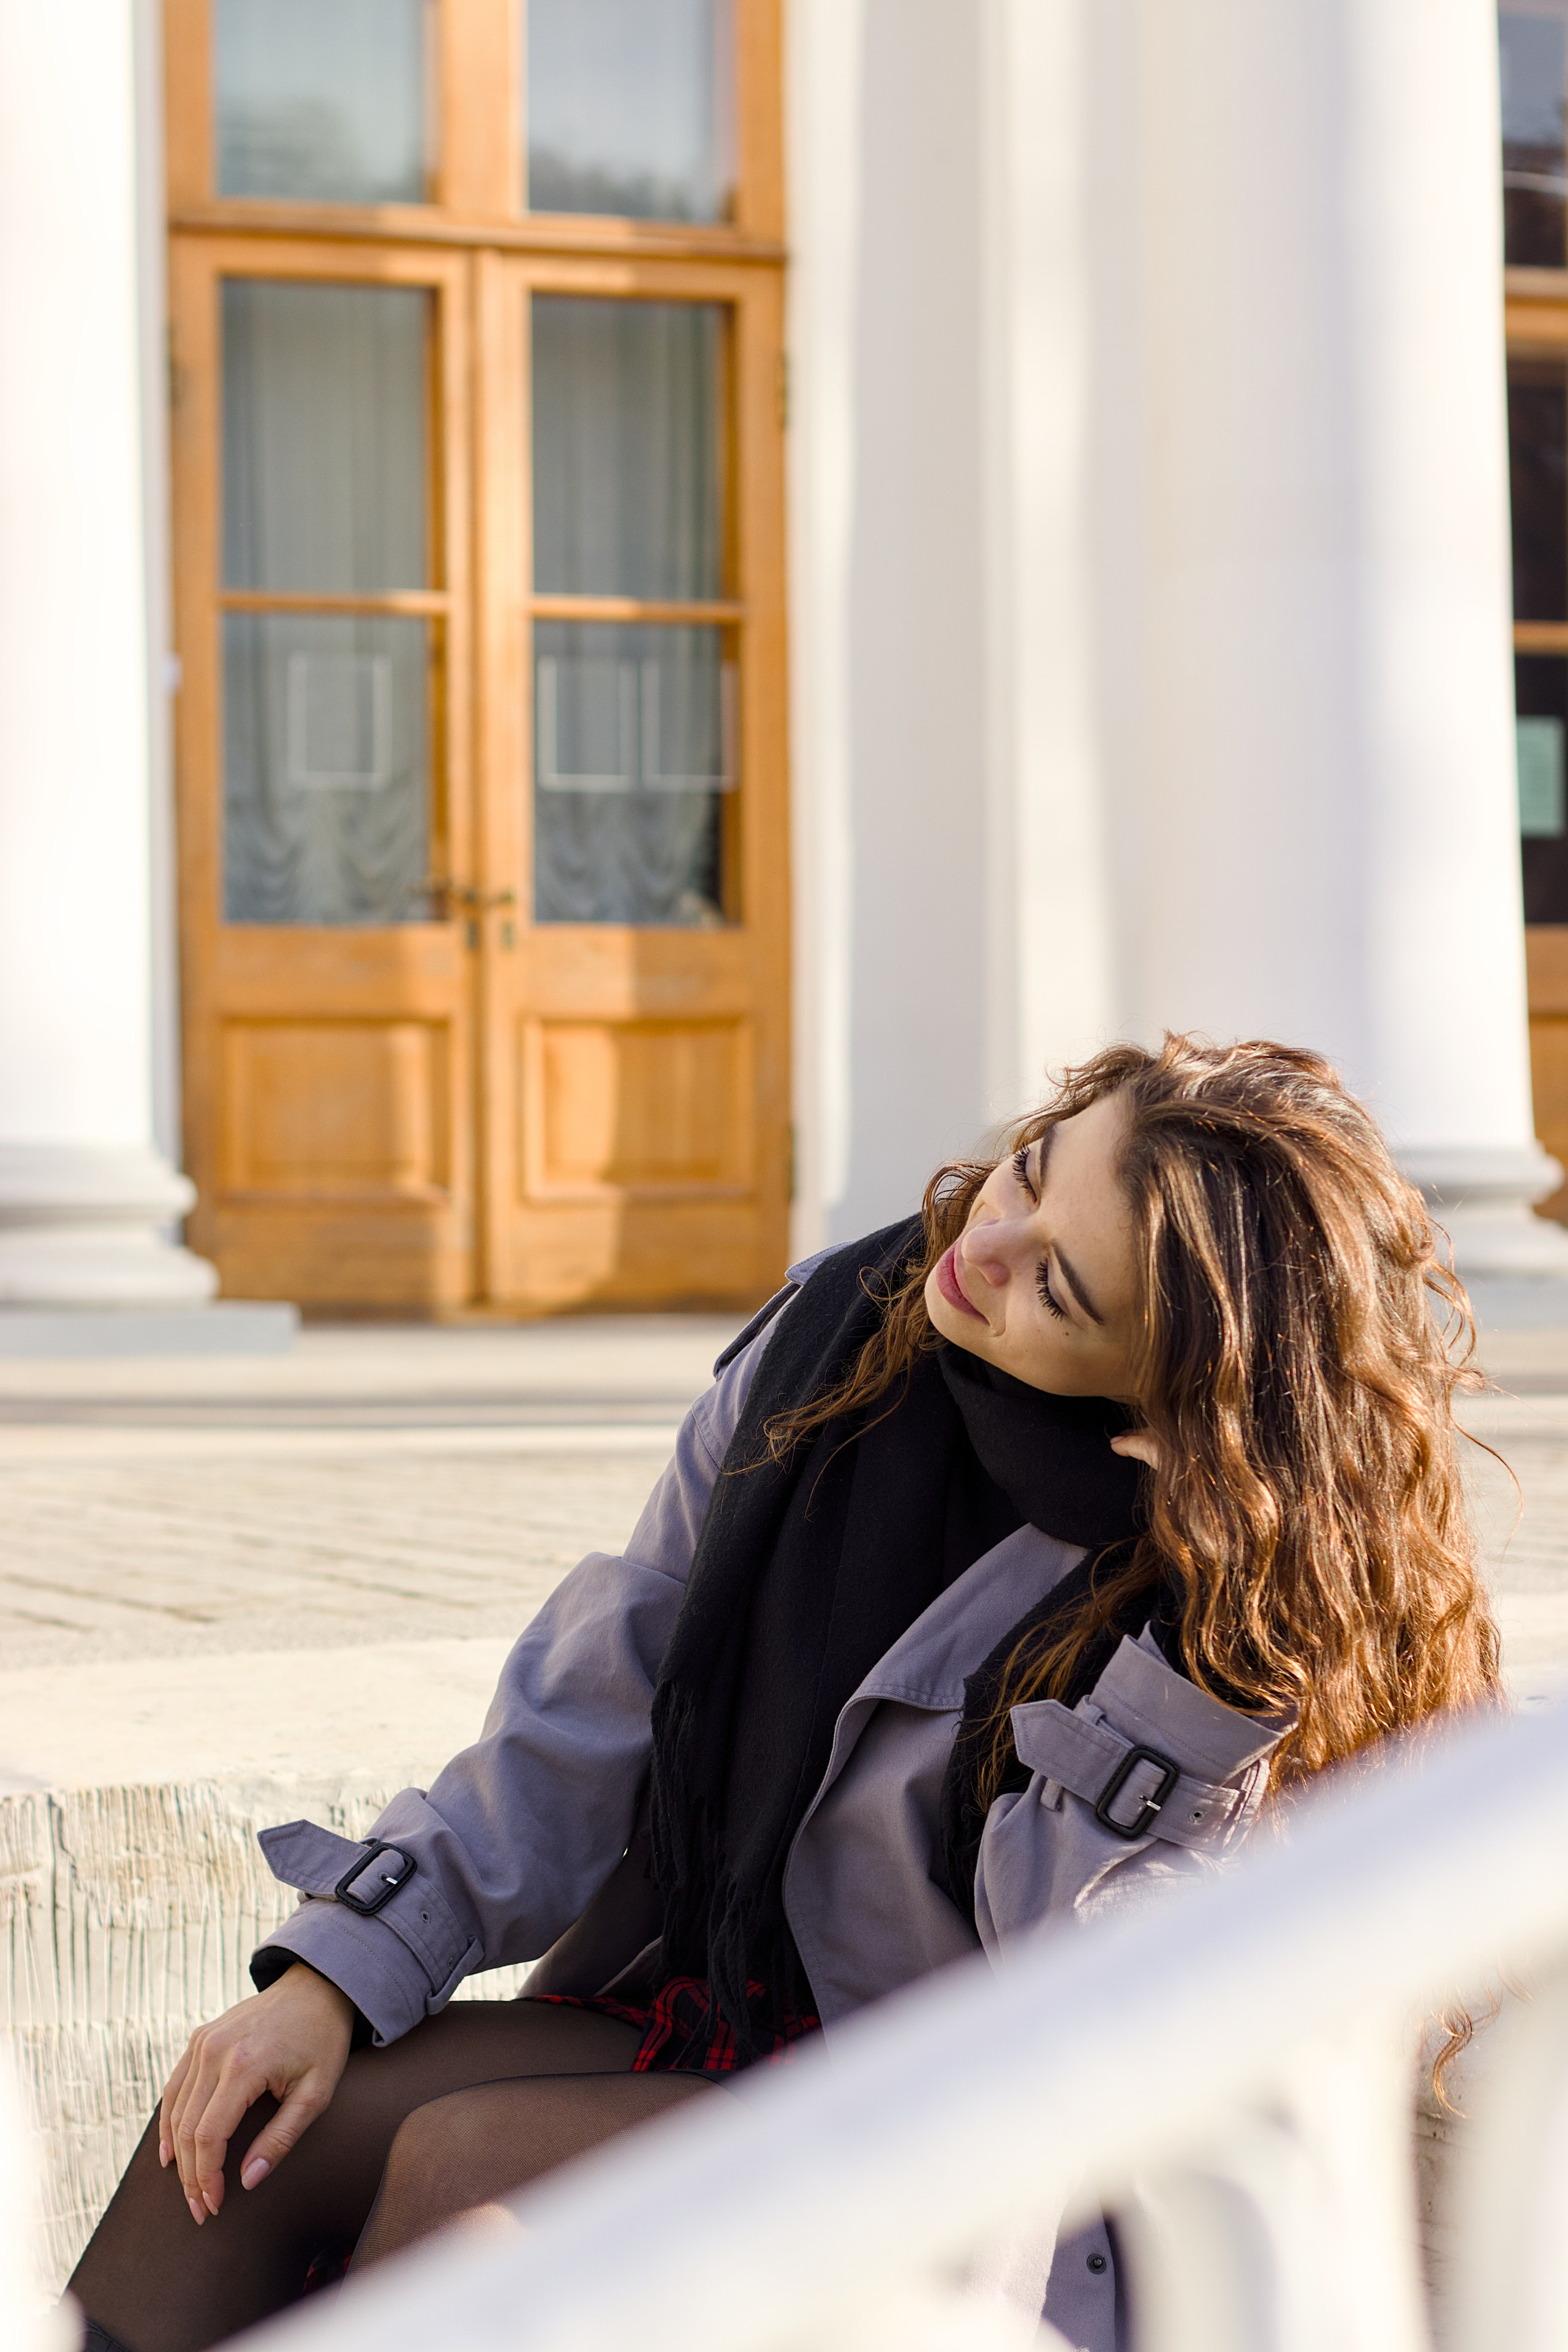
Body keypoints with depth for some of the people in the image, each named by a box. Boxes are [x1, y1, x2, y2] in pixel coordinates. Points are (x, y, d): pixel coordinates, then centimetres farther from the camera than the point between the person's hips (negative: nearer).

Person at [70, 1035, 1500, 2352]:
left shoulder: (1247, 1616, -20)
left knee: (465, 2162, -24)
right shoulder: (849, 1329, -5)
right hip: (698, 1997, 6)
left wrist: (1217, 1621, -34)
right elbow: (600, 1698, 2)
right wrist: (342, 1970, -4)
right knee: (249, 2131, -13)